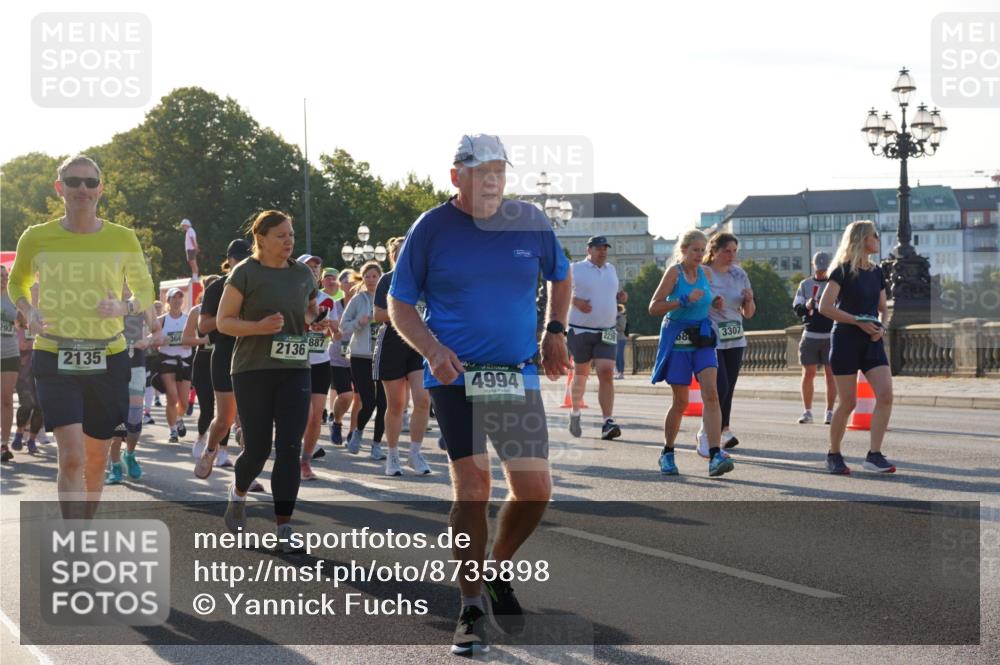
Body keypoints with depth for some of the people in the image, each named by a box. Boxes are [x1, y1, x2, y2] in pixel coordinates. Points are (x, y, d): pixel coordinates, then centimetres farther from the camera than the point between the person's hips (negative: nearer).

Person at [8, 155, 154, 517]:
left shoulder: (123, 239, 1)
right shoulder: (36, 238, -1)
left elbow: (145, 290, 12)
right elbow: (17, 282, 17)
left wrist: (125, 307, -10)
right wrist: (28, 311, -4)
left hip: (107, 361, 2)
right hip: (55, 360, -2)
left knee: (96, 460, 12)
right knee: (72, 457, -16)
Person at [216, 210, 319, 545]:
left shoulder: (303, 274, 10)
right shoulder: (245, 272, -4)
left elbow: (313, 310, 28)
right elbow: (223, 321, -4)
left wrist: (312, 319, 4)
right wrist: (258, 326, -20)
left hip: (294, 370, 3)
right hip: (253, 370, -3)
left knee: (289, 448, -6)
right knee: (257, 447, 0)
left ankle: (283, 526, -3)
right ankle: (238, 493, 33)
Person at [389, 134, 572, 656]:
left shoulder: (530, 222, 4)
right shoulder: (432, 228, -4)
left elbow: (560, 275, 23)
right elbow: (399, 304, 1)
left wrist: (555, 332, 12)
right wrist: (431, 349, -14)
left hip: (518, 376, 3)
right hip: (455, 376, -3)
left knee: (535, 492, -1)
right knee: (472, 484, -10)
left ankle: (498, 572, 26)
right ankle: (471, 609, 1)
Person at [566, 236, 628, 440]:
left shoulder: (610, 269, 14)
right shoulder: (576, 269, -2)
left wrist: (620, 296, 6)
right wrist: (575, 301, -17)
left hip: (607, 332, 3)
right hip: (581, 330, -3)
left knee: (606, 373, -12)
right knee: (581, 373, 9)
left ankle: (607, 423, -18)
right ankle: (575, 413, 32)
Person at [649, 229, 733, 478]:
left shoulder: (705, 273, 9)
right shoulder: (674, 272, -7)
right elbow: (653, 308, -14)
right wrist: (684, 301, -22)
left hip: (702, 340, 4)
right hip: (677, 340, -4)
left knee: (711, 393, -15)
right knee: (680, 402, 1)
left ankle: (715, 455, -22)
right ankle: (667, 454, 22)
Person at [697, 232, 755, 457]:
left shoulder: (739, 274, 9)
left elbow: (748, 314, 13)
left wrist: (749, 300, -8)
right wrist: (710, 304, -20)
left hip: (735, 340, 5)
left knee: (728, 389, 6)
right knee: (720, 386, -15)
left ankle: (724, 431, 20)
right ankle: (705, 434, -4)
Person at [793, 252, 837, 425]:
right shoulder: (805, 284, 12)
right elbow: (796, 308, 5)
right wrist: (806, 306, -17)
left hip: (831, 335, -1)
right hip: (810, 334, 1)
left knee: (831, 374, -2)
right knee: (808, 373, 2)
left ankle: (830, 412, 3)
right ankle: (807, 411, 10)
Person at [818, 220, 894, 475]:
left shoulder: (876, 272, 12)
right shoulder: (843, 270, -7)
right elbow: (824, 307, -14)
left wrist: (881, 326, -1)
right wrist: (859, 322, -17)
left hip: (871, 342, 6)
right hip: (846, 341, -6)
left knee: (886, 395, -11)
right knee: (848, 402, -3)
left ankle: (874, 454, -7)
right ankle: (834, 455, 15)